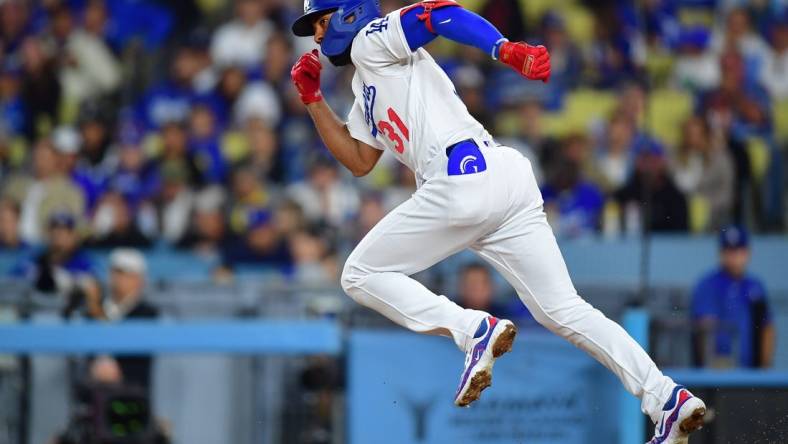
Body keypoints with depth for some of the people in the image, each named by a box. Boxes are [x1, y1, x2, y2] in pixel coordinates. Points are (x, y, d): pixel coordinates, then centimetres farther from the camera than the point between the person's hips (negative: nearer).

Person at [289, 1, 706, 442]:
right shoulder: (367, 90, 34)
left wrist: (508, 50, -27)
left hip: (462, 179, -9)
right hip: (509, 179, 9)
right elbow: (359, 161, 34)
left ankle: (474, 330, -15)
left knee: (361, 276, 3)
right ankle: (666, 397, -10)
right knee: (564, 310, 3)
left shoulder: (372, 40, 7)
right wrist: (313, 99, 29)